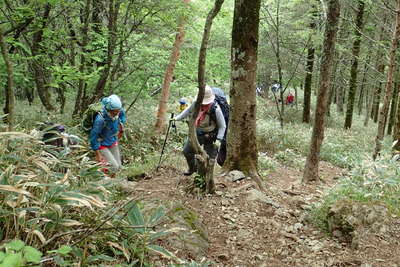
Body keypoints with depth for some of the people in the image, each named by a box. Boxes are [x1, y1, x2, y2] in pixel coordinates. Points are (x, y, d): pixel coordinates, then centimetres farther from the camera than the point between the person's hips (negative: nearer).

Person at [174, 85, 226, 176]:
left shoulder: (216, 109, -28)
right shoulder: (197, 103, -15)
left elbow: (222, 126, -20)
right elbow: (188, 111, 7)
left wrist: (218, 139, -27)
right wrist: (177, 118, 5)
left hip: (210, 136, -5)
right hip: (197, 132, 5)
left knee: (209, 157, 1)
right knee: (187, 151, 11)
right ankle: (192, 168, 38)